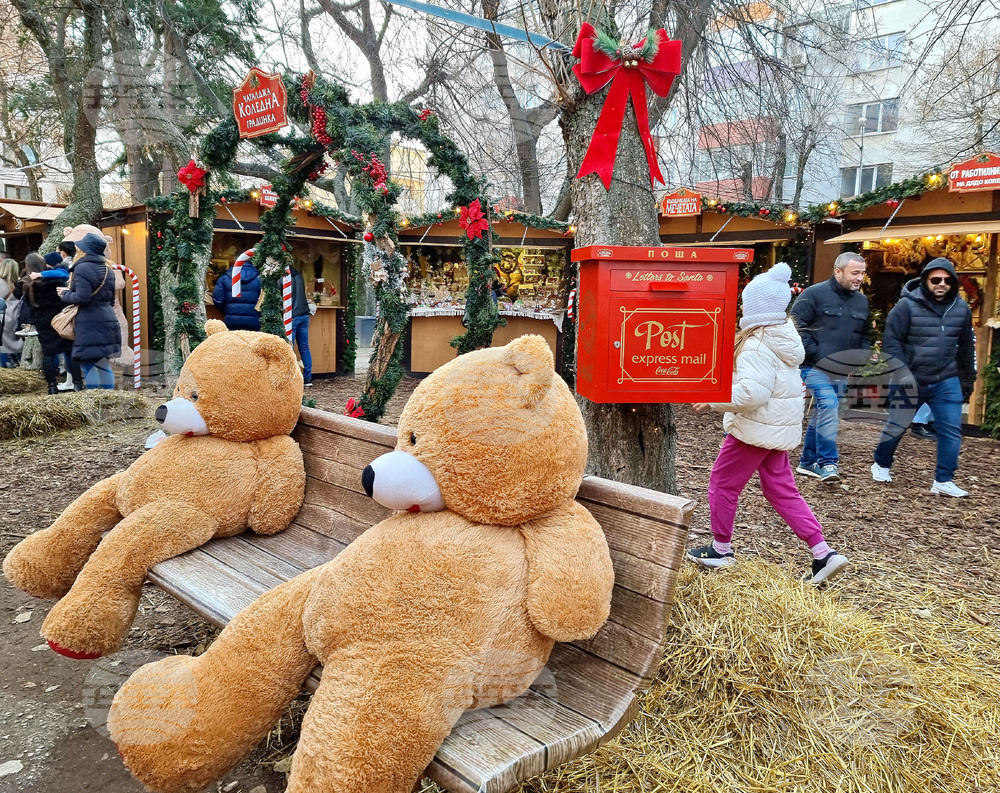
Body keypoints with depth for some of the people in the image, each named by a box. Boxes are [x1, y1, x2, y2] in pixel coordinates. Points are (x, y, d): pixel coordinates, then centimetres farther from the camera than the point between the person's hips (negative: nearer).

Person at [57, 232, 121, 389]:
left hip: (89, 324, -8)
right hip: (108, 321, 8)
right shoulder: (106, 269, 15)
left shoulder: (82, 269, -11)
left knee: (87, 363, -3)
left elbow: (82, 298, -19)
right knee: (103, 363, 13)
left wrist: (65, 294, -1)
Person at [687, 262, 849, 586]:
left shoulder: (758, 346, -21)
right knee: (782, 490, 14)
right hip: (779, 426, 9)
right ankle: (823, 553, 10)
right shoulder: (785, 336, 9)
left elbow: (752, 392, -29)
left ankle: (721, 548, 21)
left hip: (755, 428, -9)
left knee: (722, 484, 7)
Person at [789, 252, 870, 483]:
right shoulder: (814, 294, -7)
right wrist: (816, 355, -17)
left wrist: (862, 358, 6)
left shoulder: (862, 301, 14)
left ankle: (808, 462, 24)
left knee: (823, 413, 12)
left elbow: (866, 335, 25)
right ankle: (827, 462, -18)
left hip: (842, 371, 7)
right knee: (828, 404, -23)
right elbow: (797, 324, -12)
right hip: (815, 367, -7)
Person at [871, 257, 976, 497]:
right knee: (896, 426, 9)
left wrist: (968, 380, 16)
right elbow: (891, 341, -11)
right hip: (910, 382, -3)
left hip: (947, 382, 4)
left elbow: (966, 347, 15)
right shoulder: (907, 306, -10)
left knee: (951, 430, -2)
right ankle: (881, 465, 31)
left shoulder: (961, 308, 5)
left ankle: (943, 481, 6)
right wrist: (902, 373, -20)